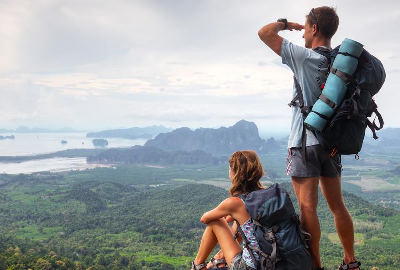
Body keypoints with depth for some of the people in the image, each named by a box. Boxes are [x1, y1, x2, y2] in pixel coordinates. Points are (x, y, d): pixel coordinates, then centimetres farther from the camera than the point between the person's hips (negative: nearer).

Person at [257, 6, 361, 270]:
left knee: (307, 207, -3)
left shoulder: (305, 57, -12)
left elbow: (265, 33, -9)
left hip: (305, 143, -7)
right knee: (337, 205, 14)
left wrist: (285, 23, 9)